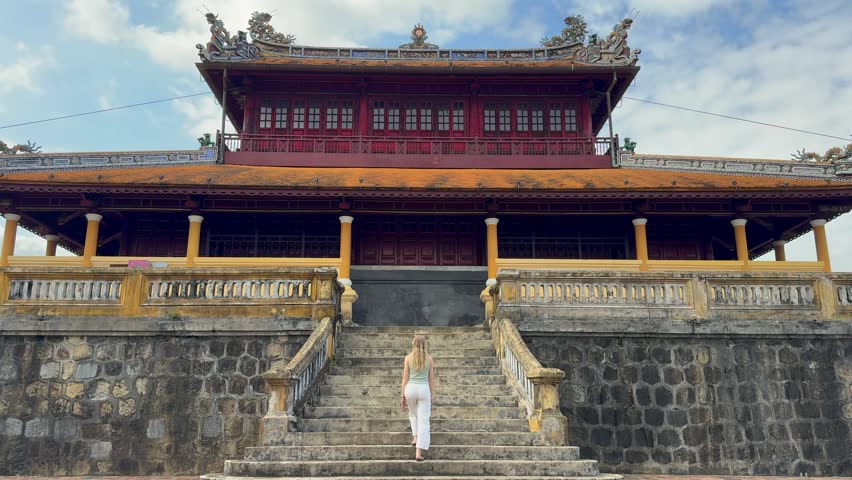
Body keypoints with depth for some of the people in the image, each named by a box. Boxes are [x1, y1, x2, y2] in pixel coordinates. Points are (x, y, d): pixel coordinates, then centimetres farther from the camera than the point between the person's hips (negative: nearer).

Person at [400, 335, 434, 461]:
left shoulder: (408, 357, 0)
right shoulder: (429, 358, 2)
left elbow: (405, 377, 0)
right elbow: (431, 378, 5)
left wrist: (403, 395, 6)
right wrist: (432, 395, 12)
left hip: (411, 388, 1)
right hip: (424, 389, -1)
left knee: (413, 414, 31)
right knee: (423, 420, 1)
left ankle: (415, 438, 21)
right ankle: (418, 453, -5)